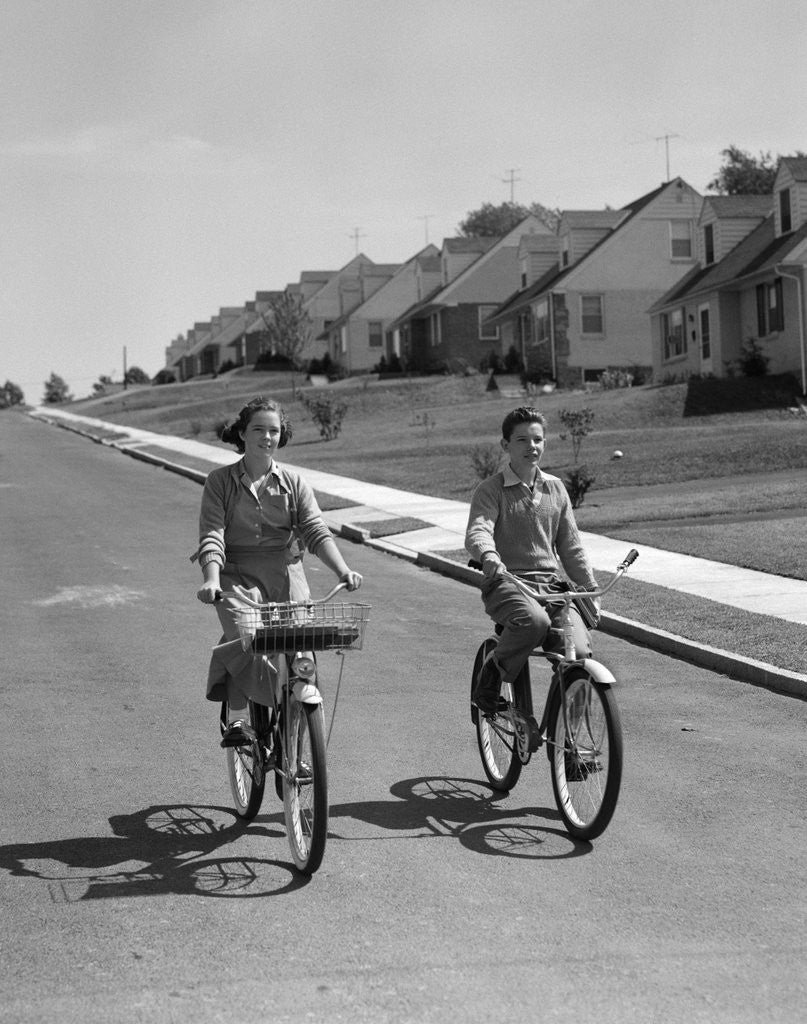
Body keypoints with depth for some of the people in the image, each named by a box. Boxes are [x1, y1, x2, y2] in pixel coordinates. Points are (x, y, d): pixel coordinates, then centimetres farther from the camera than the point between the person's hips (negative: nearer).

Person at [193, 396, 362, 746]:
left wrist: (343, 570, -19)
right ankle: (235, 719, -13)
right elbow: (212, 537, -7)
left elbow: (316, 531, -2)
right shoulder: (220, 481, 4)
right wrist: (211, 579, -25)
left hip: (285, 572, 2)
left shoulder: (293, 482, 8)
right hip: (238, 574, -2)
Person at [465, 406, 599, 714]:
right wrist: (488, 555, -41)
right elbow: (477, 532, -19)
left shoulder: (555, 488, 15)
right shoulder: (491, 489, 0)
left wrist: (590, 590, 15)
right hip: (506, 582, -4)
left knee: (579, 651, -20)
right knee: (535, 620, -38)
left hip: (551, 584, 4)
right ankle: (493, 672, -10)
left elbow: (570, 546, 20)